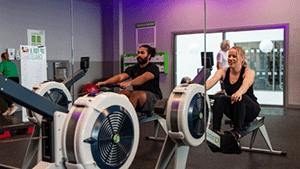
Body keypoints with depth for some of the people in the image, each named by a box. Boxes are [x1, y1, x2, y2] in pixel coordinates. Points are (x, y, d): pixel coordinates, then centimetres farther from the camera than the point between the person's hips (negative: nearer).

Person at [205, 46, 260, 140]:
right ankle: (215, 130, -34)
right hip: (233, 109, 3)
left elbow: (246, 84, -38)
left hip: (250, 110, -3)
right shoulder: (223, 72, -3)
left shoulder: (249, 72, -13)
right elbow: (211, 81, -23)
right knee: (219, 99, -27)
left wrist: (239, 92, -61)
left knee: (240, 98, -36)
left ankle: (237, 132, -41)